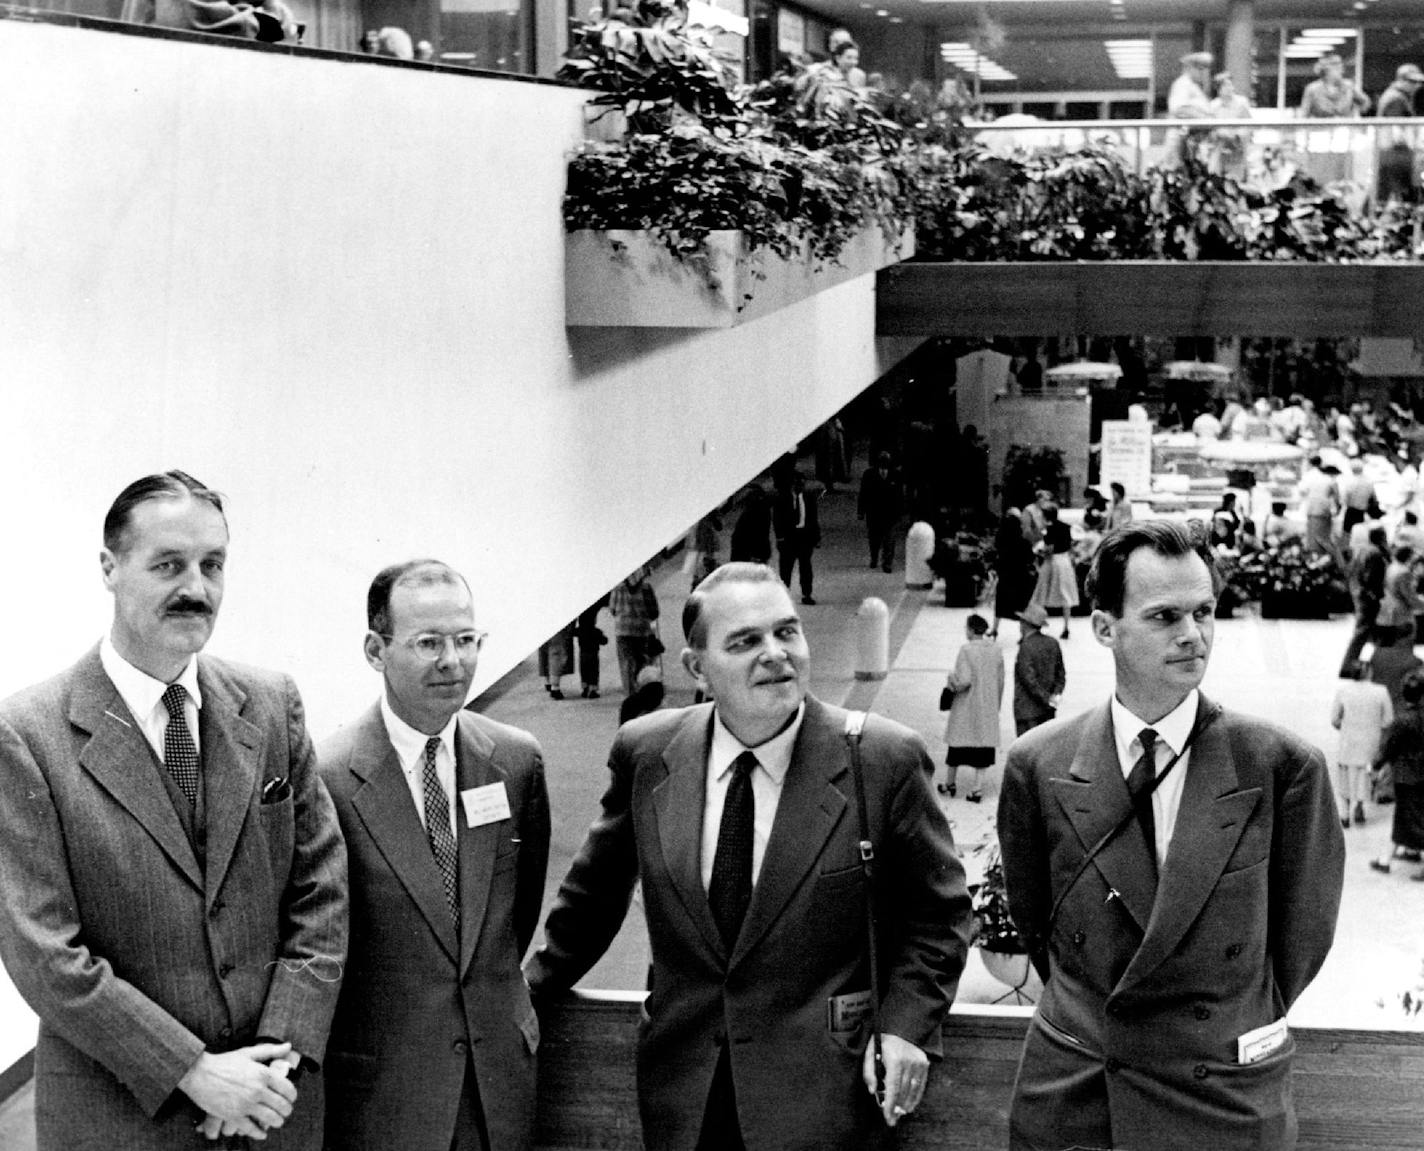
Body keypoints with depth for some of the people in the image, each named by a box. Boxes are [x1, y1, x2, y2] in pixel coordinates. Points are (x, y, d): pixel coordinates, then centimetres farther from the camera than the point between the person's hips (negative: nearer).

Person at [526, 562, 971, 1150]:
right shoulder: (646, 752, -2)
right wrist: (536, 984, 20)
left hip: (824, 1098, -3)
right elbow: (595, 891, 14)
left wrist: (906, 1026, -10)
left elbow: (938, 913, 0)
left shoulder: (886, 760, -10)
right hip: (682, 1093, 3)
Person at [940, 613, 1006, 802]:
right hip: (988, 707, 4)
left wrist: (951, 681, -1)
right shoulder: (995, 649, 0)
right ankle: (977, 788, 6)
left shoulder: (966, 650, -17)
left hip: (966, 707, -4)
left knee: (958, 743, 11)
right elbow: (1000, 681, 6)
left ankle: (949, 783, 25)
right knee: (983, 743, 8)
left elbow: (964, 681, -22)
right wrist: (997, 705, 17)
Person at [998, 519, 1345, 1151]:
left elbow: (1302, 928, 2)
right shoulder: (1037, 764, -5)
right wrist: (1089, 1009, 11)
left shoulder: (1284, 765, -10)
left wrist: (1245, 1023, 9)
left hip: (1225, 1100, -1)